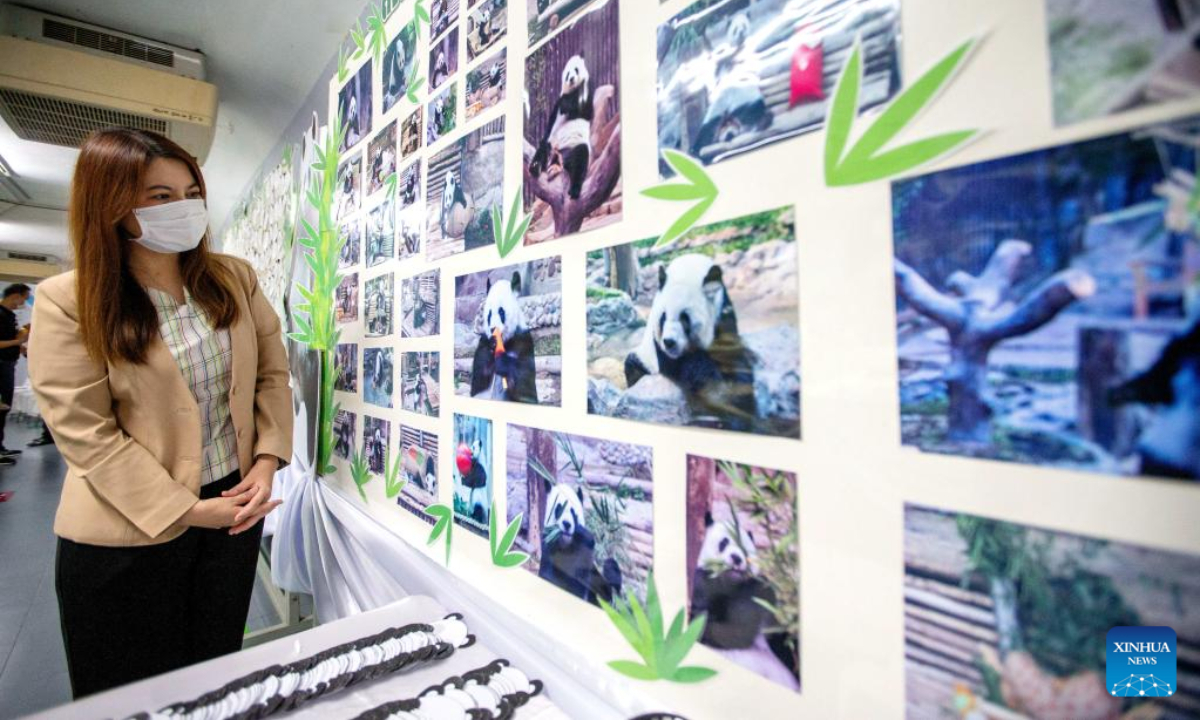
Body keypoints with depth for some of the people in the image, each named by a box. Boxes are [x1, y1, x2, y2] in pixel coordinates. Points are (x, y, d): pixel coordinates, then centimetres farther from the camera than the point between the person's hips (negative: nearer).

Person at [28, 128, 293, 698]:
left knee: (216, 667, 20)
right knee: (132, 688, 17)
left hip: (236, 502, 3)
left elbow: (272, 373, 2)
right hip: (128, 533, -2)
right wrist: (186, 510, -16)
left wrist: (267, 463, -8)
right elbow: (85, 432, -14)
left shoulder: (235, 279, 0)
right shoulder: (66, 302, -11)